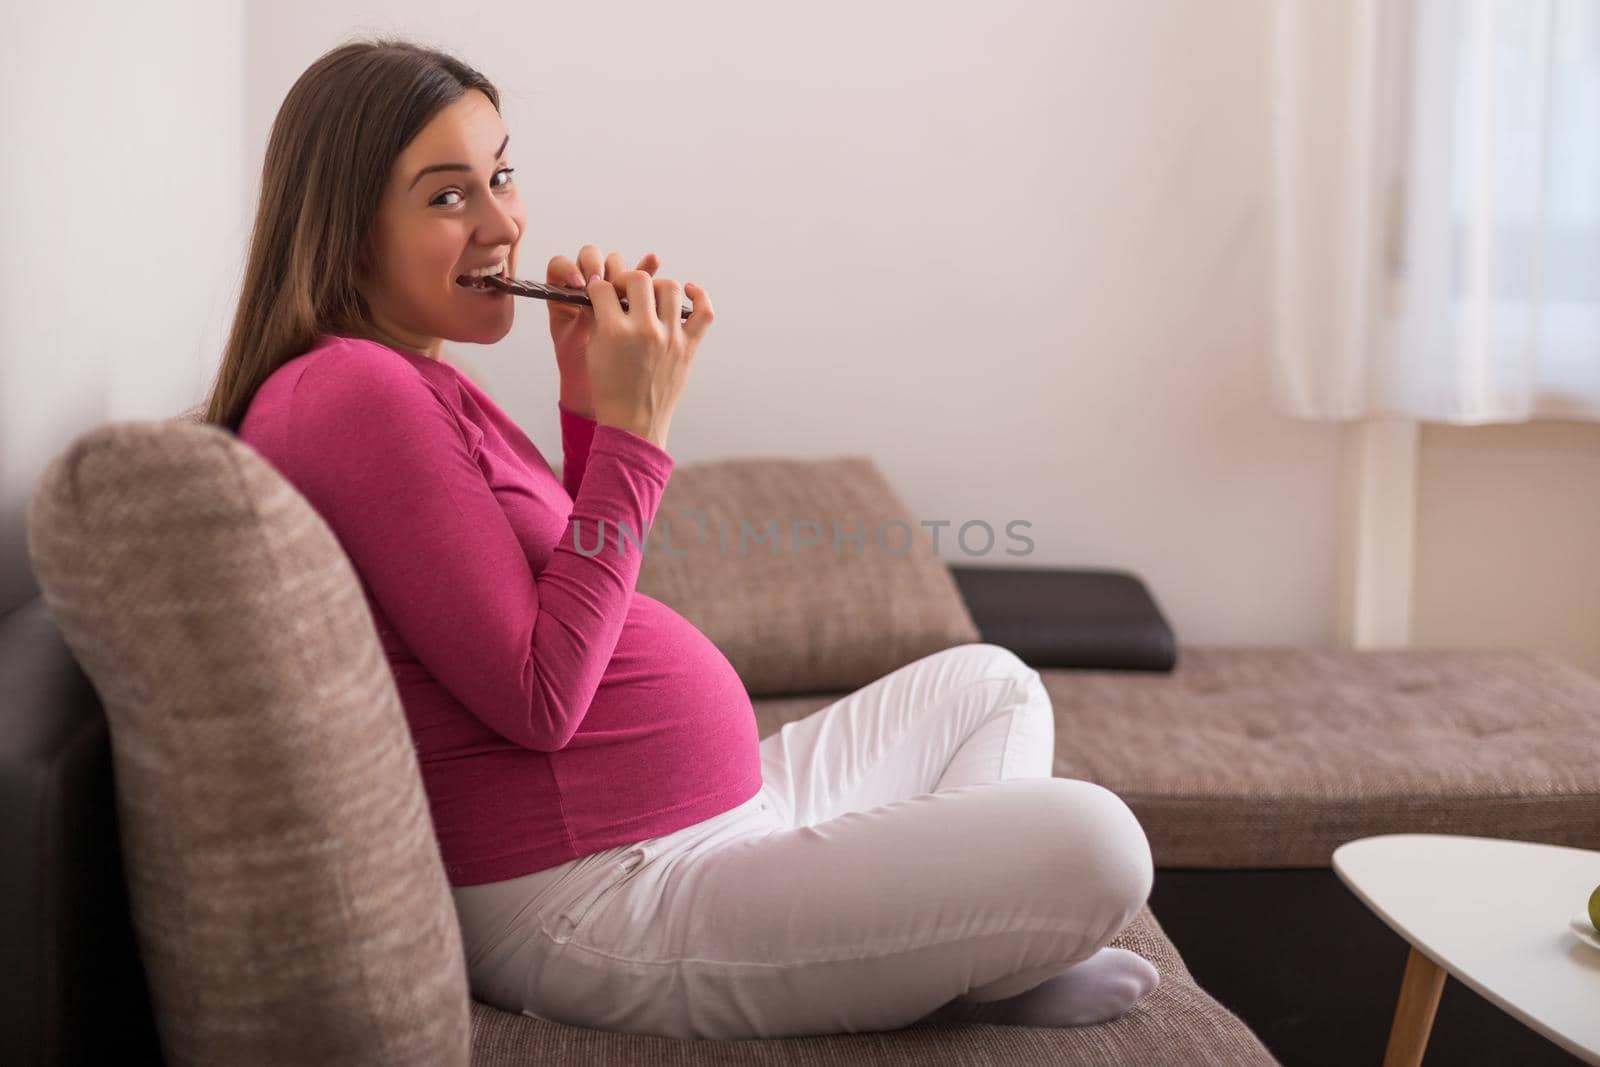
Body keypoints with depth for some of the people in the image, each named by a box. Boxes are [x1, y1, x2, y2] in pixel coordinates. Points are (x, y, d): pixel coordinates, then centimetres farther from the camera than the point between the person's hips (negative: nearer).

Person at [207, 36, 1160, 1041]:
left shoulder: (418, 380, 14)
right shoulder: (350, 392, -18)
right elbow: (538, 700, -22)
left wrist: (590, 404, 3)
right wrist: (631, 427, -18)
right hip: (595, 903, -11)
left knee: (991, 685, 24)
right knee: (1089, 843, -21)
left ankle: (934, 965, 6)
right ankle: (955, 980, 10)